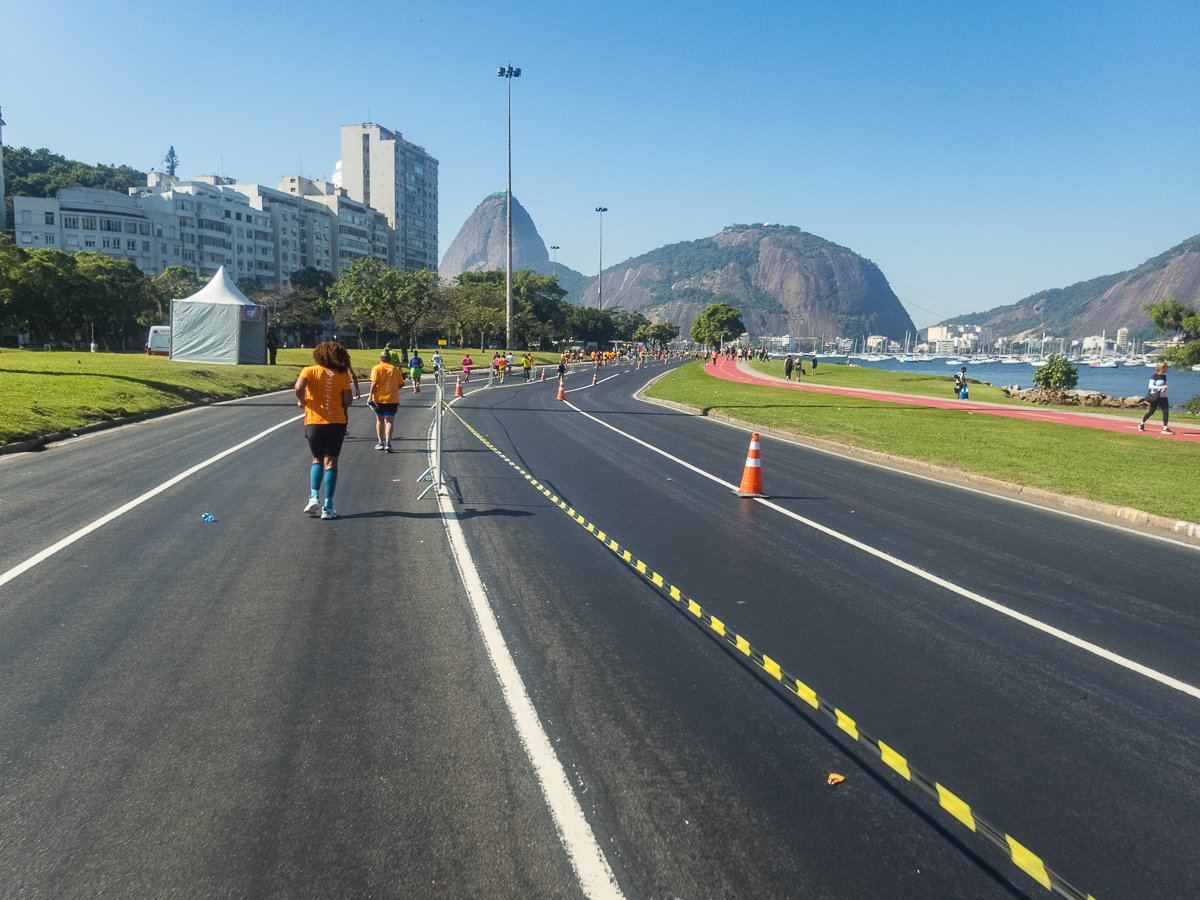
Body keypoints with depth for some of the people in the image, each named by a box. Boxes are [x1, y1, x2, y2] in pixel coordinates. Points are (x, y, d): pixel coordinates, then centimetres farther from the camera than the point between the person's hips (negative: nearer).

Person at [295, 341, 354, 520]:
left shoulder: (310, 371, -1)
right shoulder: (343, 375, 1)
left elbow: (299, 387, -19)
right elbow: (348, 401, -6)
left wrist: (301, 401, 0)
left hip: (314, 422, 0)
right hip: (336, 422, 0)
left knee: (317, 461, 19)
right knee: (331, 463, 4)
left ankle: (313, 497, 2)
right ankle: (328, 507, 1)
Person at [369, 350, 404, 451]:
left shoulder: (377, 368, -1)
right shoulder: (396, 369, 7)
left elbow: (374, 383, -12)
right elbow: (402, 384, 9)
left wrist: (370, 396, -10)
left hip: (379, 398, -1)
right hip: (392, 399, 1)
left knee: (380, 420, 14)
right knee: (389, 421, -2)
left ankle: (381, 443, 18)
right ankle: (388, 443, -16)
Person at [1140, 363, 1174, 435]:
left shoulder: (1164, 376, 13)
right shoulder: (1154, 376, -8)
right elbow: (1151, 386, -16)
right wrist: (1160, 387, -28)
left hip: (1163, 397, 6)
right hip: (1156, 396, -6)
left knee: (1166, 412, -6)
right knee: (1151, 412, 1)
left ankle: (1165, 428, -7)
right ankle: (1141, 424, 22)